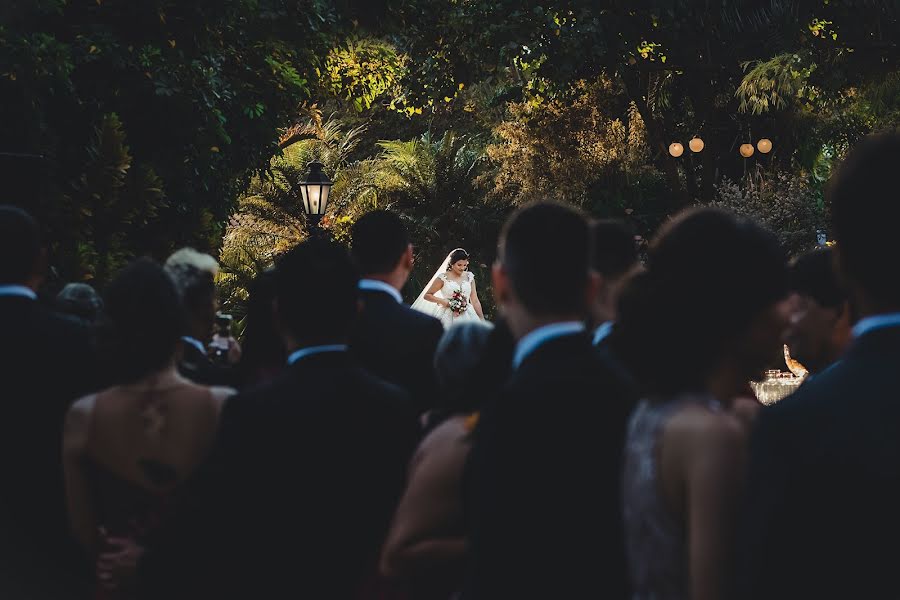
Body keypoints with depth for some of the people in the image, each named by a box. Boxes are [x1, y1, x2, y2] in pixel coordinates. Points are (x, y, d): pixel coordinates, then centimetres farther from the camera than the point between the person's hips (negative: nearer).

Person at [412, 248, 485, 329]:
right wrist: (444, 301, -10)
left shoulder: (469, 277, 8)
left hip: (467, 318, 3)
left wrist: (482, 320, 7)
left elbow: (475, 300, 11)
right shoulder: (443, 277, -2)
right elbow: (427, 295, 3)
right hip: (448, 318, -3)